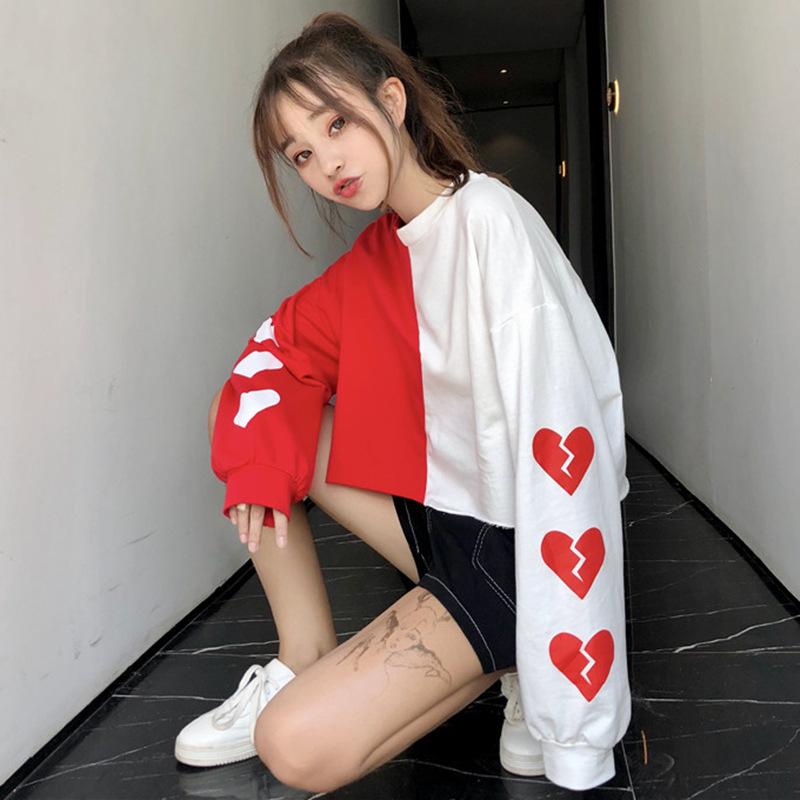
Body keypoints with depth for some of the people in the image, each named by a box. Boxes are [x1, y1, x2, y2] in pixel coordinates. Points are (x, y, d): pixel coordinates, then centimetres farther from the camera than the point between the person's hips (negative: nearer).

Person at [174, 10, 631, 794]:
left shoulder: (490, 220, -19)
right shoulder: (381, 249, 5)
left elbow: (559, 443, -25)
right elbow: (284, 344, 14)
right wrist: (258, 456, -7)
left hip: (516, 545, -8)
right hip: (442, 508, 8)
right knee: (250, 421, 5)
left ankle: (521, 663, 0)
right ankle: (302, 671, 8)